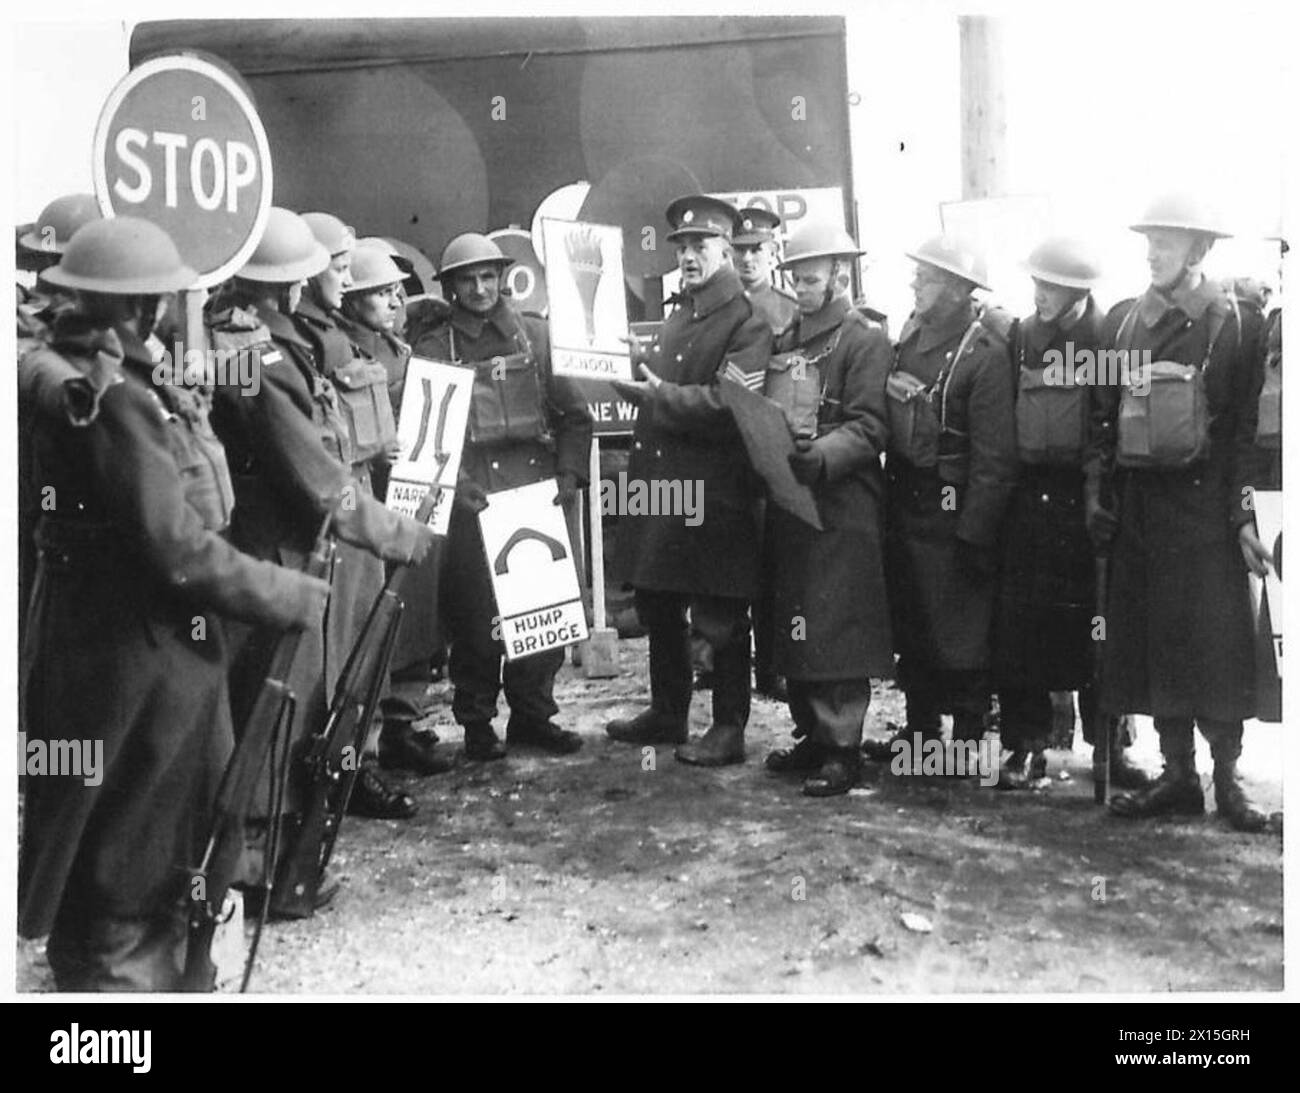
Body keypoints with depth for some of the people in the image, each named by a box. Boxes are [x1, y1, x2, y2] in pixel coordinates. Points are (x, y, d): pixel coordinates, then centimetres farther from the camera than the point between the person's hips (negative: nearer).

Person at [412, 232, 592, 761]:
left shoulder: (535, 336, 11)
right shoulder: (431, 348, 4)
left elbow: (575, 415, 11)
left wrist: (569, 476, 0)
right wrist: (454, 487, -11)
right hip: (469, 500, -2)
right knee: (474, 616, -1)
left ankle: (533, 714, 19)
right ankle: (477, 725, 12)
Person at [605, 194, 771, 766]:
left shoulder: (748, 322, -9)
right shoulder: (676, 316, 18)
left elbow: (726, 404, -21)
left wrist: (658, 395, -21)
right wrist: (641, 371, 6)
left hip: (714, 490, -8)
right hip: (658, 479, 9)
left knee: (719, 618, 0)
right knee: (658, 605, 16)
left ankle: (729, 729, 11)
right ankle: (667, 712, 31)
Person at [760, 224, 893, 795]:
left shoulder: (866, 341, -4)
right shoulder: (786, 339, 19)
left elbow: (868, 427, -13)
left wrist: (820, 455, -28)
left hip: (841, 506, -7)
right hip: (786, 500, 7)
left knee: (836, 628, -7)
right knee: (791, 625, 10)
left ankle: (841, 748, -1)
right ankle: (810, 734, 21)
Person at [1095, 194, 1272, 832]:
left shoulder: (1230, 325, -3)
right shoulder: (1123, 320, 10)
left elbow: (1246, 427, -5)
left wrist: (1243, 516, -10)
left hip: (1203, 504, -4)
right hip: (1138, 505, 4)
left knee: (1215, 646, -2)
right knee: (1151, 643, 7)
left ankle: (1228, 782, 9)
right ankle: (1177, 778, 17)